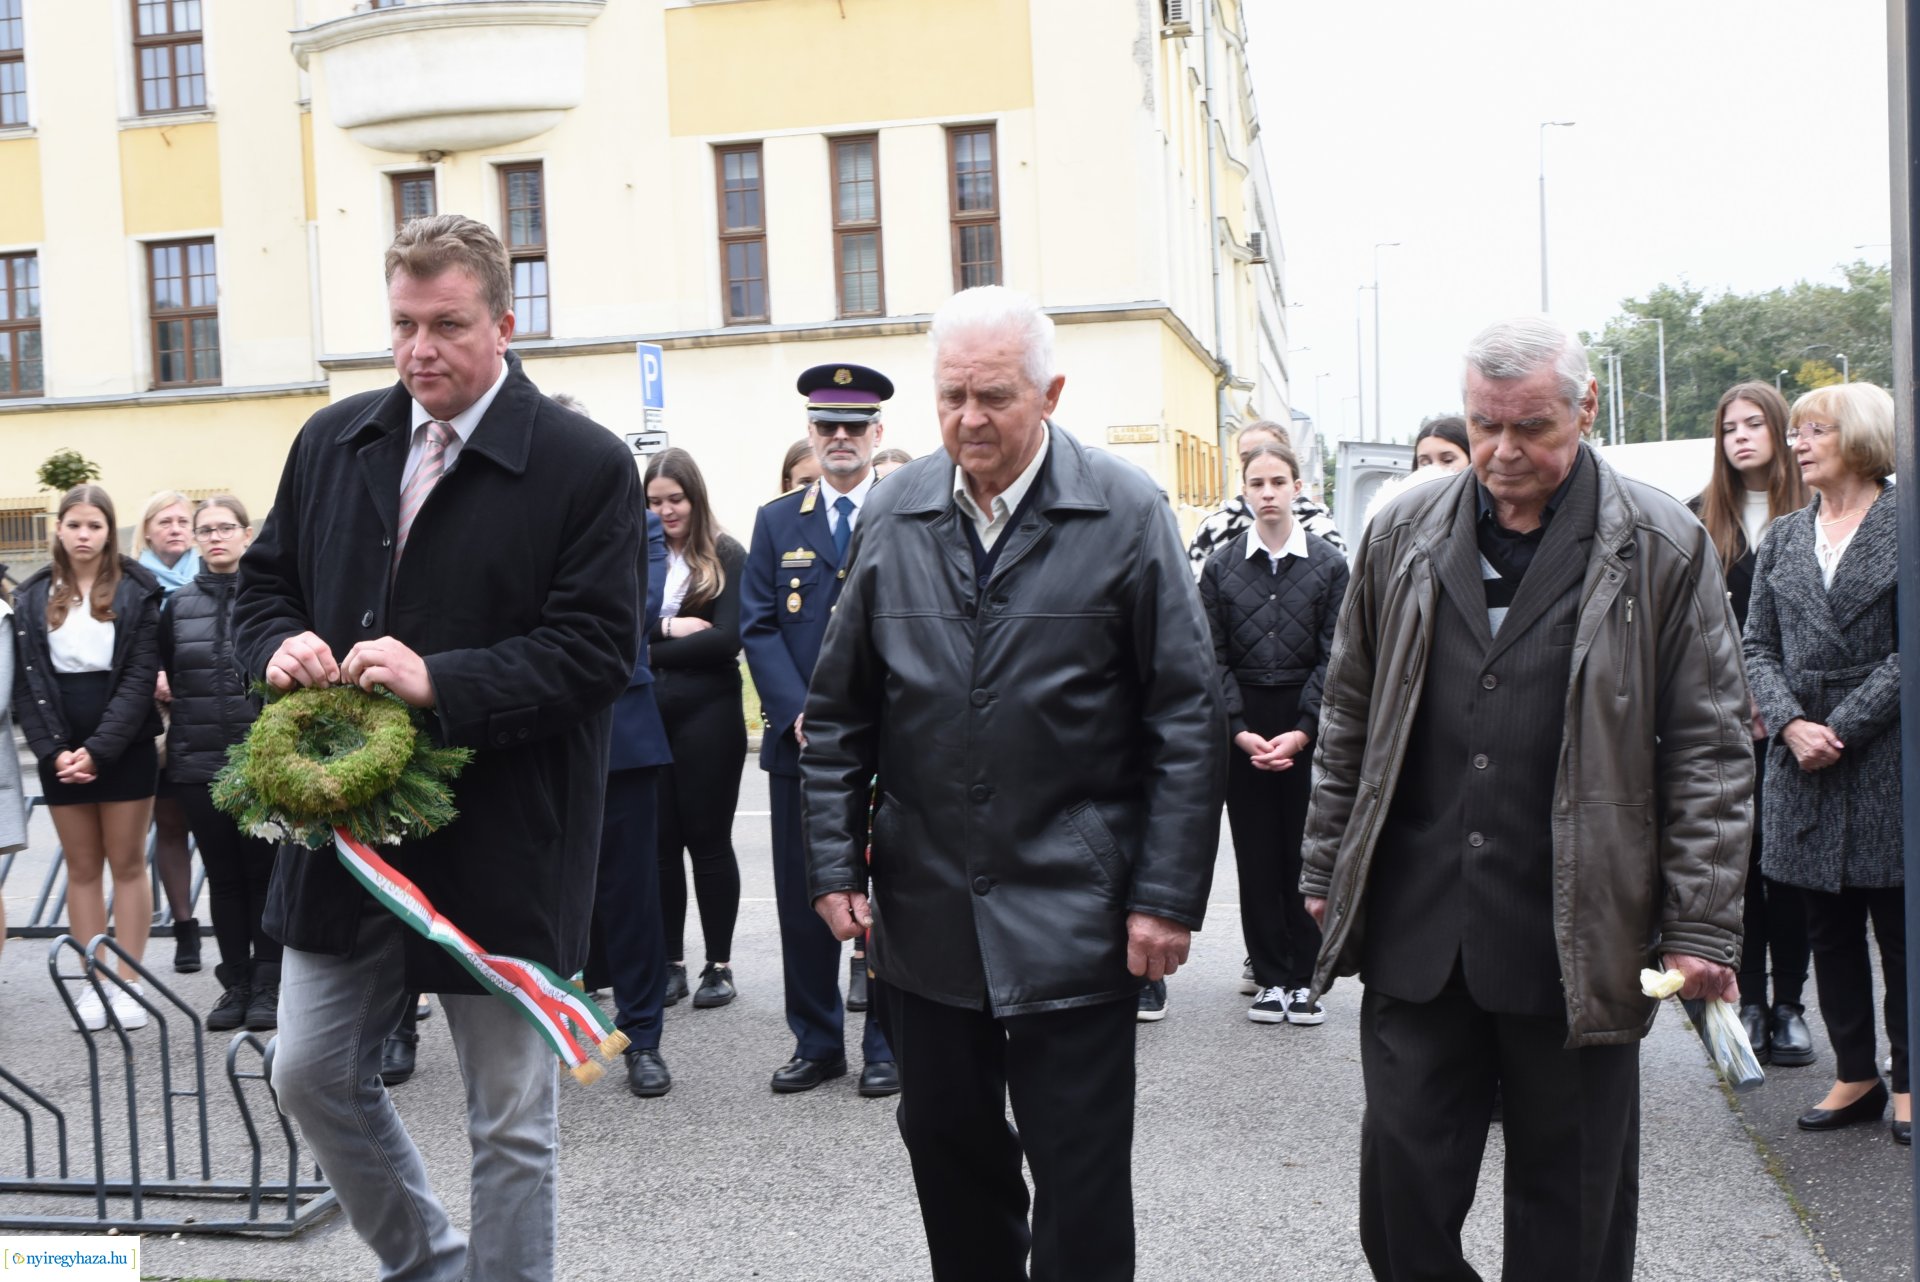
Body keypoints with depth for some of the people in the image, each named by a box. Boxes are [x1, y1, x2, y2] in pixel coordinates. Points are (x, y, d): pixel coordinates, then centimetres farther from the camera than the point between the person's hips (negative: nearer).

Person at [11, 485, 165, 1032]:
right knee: (82, 868, 8)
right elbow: (28, 681, 2)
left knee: (128, 865, 3)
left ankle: (128, 985, 8)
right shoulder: (33, 597, 6)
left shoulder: (137, 591, -3)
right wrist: (54, 750, -11)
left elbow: (140, 677, -9)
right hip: (61, 754, 3)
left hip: (125, 749, -3)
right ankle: (93, 982, 14)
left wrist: (98, 750, -16)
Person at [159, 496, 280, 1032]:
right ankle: (235, 984, 19)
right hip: (199, 761, 3)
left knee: (263, 871, 4)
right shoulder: (179, 605, 10)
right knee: (223, 875, 10)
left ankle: (267, 985, 13)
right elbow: (160, 675, 15)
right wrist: (164, 692, -1)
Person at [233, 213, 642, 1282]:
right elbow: (266, 582, 16)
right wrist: (281, 644, -8)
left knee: (512, 1117, 7)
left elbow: (598, 650, -16)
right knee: (312, 1075, 15)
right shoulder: (333, 442, 7)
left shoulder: (586, 465, -10)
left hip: (502, 848, -5)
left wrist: (442, 683, -26)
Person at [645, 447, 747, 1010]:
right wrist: (667, 629, -15)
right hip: (646, 717, 3)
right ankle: (670, 963, 17)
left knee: (708, 839, 4)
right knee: (659, 841, 7)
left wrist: (648, 649, -10)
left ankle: (719, 965, 14)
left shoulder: (726, 556, -2)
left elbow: (727, 638, -12)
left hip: (707, 715, -3)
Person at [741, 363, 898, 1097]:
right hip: (800, 743, 2)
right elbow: (758, 627, 4)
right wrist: (798, 714, -9)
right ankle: (816, 1041, 20)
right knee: (803, 899, 7)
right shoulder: (776, 522, 11)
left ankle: (887, 1045, 18)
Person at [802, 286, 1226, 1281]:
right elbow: (839, 711, 9)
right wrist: (835, 864, 3)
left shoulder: (1126, 514, -6)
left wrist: (1168, 897, -10)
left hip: (1073, 917, -3)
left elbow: (1186, 720, -6)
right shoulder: (893, 515, 4)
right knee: (946, 1147, 15)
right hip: (924, 910, 4)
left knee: (1080, 1178, 4)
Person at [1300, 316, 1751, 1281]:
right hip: (1416, 928, 2)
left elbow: (1710, 750, -1)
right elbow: (1348, 715, 13)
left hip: (1579, 942, -2)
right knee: (1403, 1184, 7)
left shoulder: (1663, 548, -2)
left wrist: (1701, 929, -5)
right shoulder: (1404, 534, 7)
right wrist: (1327, 867, 11)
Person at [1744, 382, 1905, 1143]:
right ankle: (1855, 1075, 21)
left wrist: (1842, 726, -14)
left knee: (1898, 923, 4)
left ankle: (1907, 1079, 17)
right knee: (1828, 928, 10)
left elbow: (1909, 651, -10)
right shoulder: (1783, 538, 11)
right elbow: (1758, 646, 7)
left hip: (1886, 758, -5)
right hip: (1803, 764, 5)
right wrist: (1790, 723, -10)